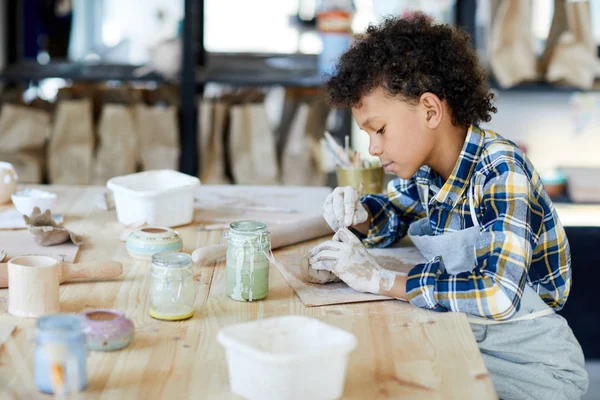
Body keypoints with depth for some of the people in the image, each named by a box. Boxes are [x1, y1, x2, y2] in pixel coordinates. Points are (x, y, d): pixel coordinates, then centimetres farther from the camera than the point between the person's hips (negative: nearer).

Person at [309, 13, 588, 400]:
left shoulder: (501, 172, -23)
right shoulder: (423, 166, -2)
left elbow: (500, 294, -36)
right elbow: (392, 214, 19)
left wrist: (379, 279, -29)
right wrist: (359, 217, -5)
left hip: (533, 364, -7)